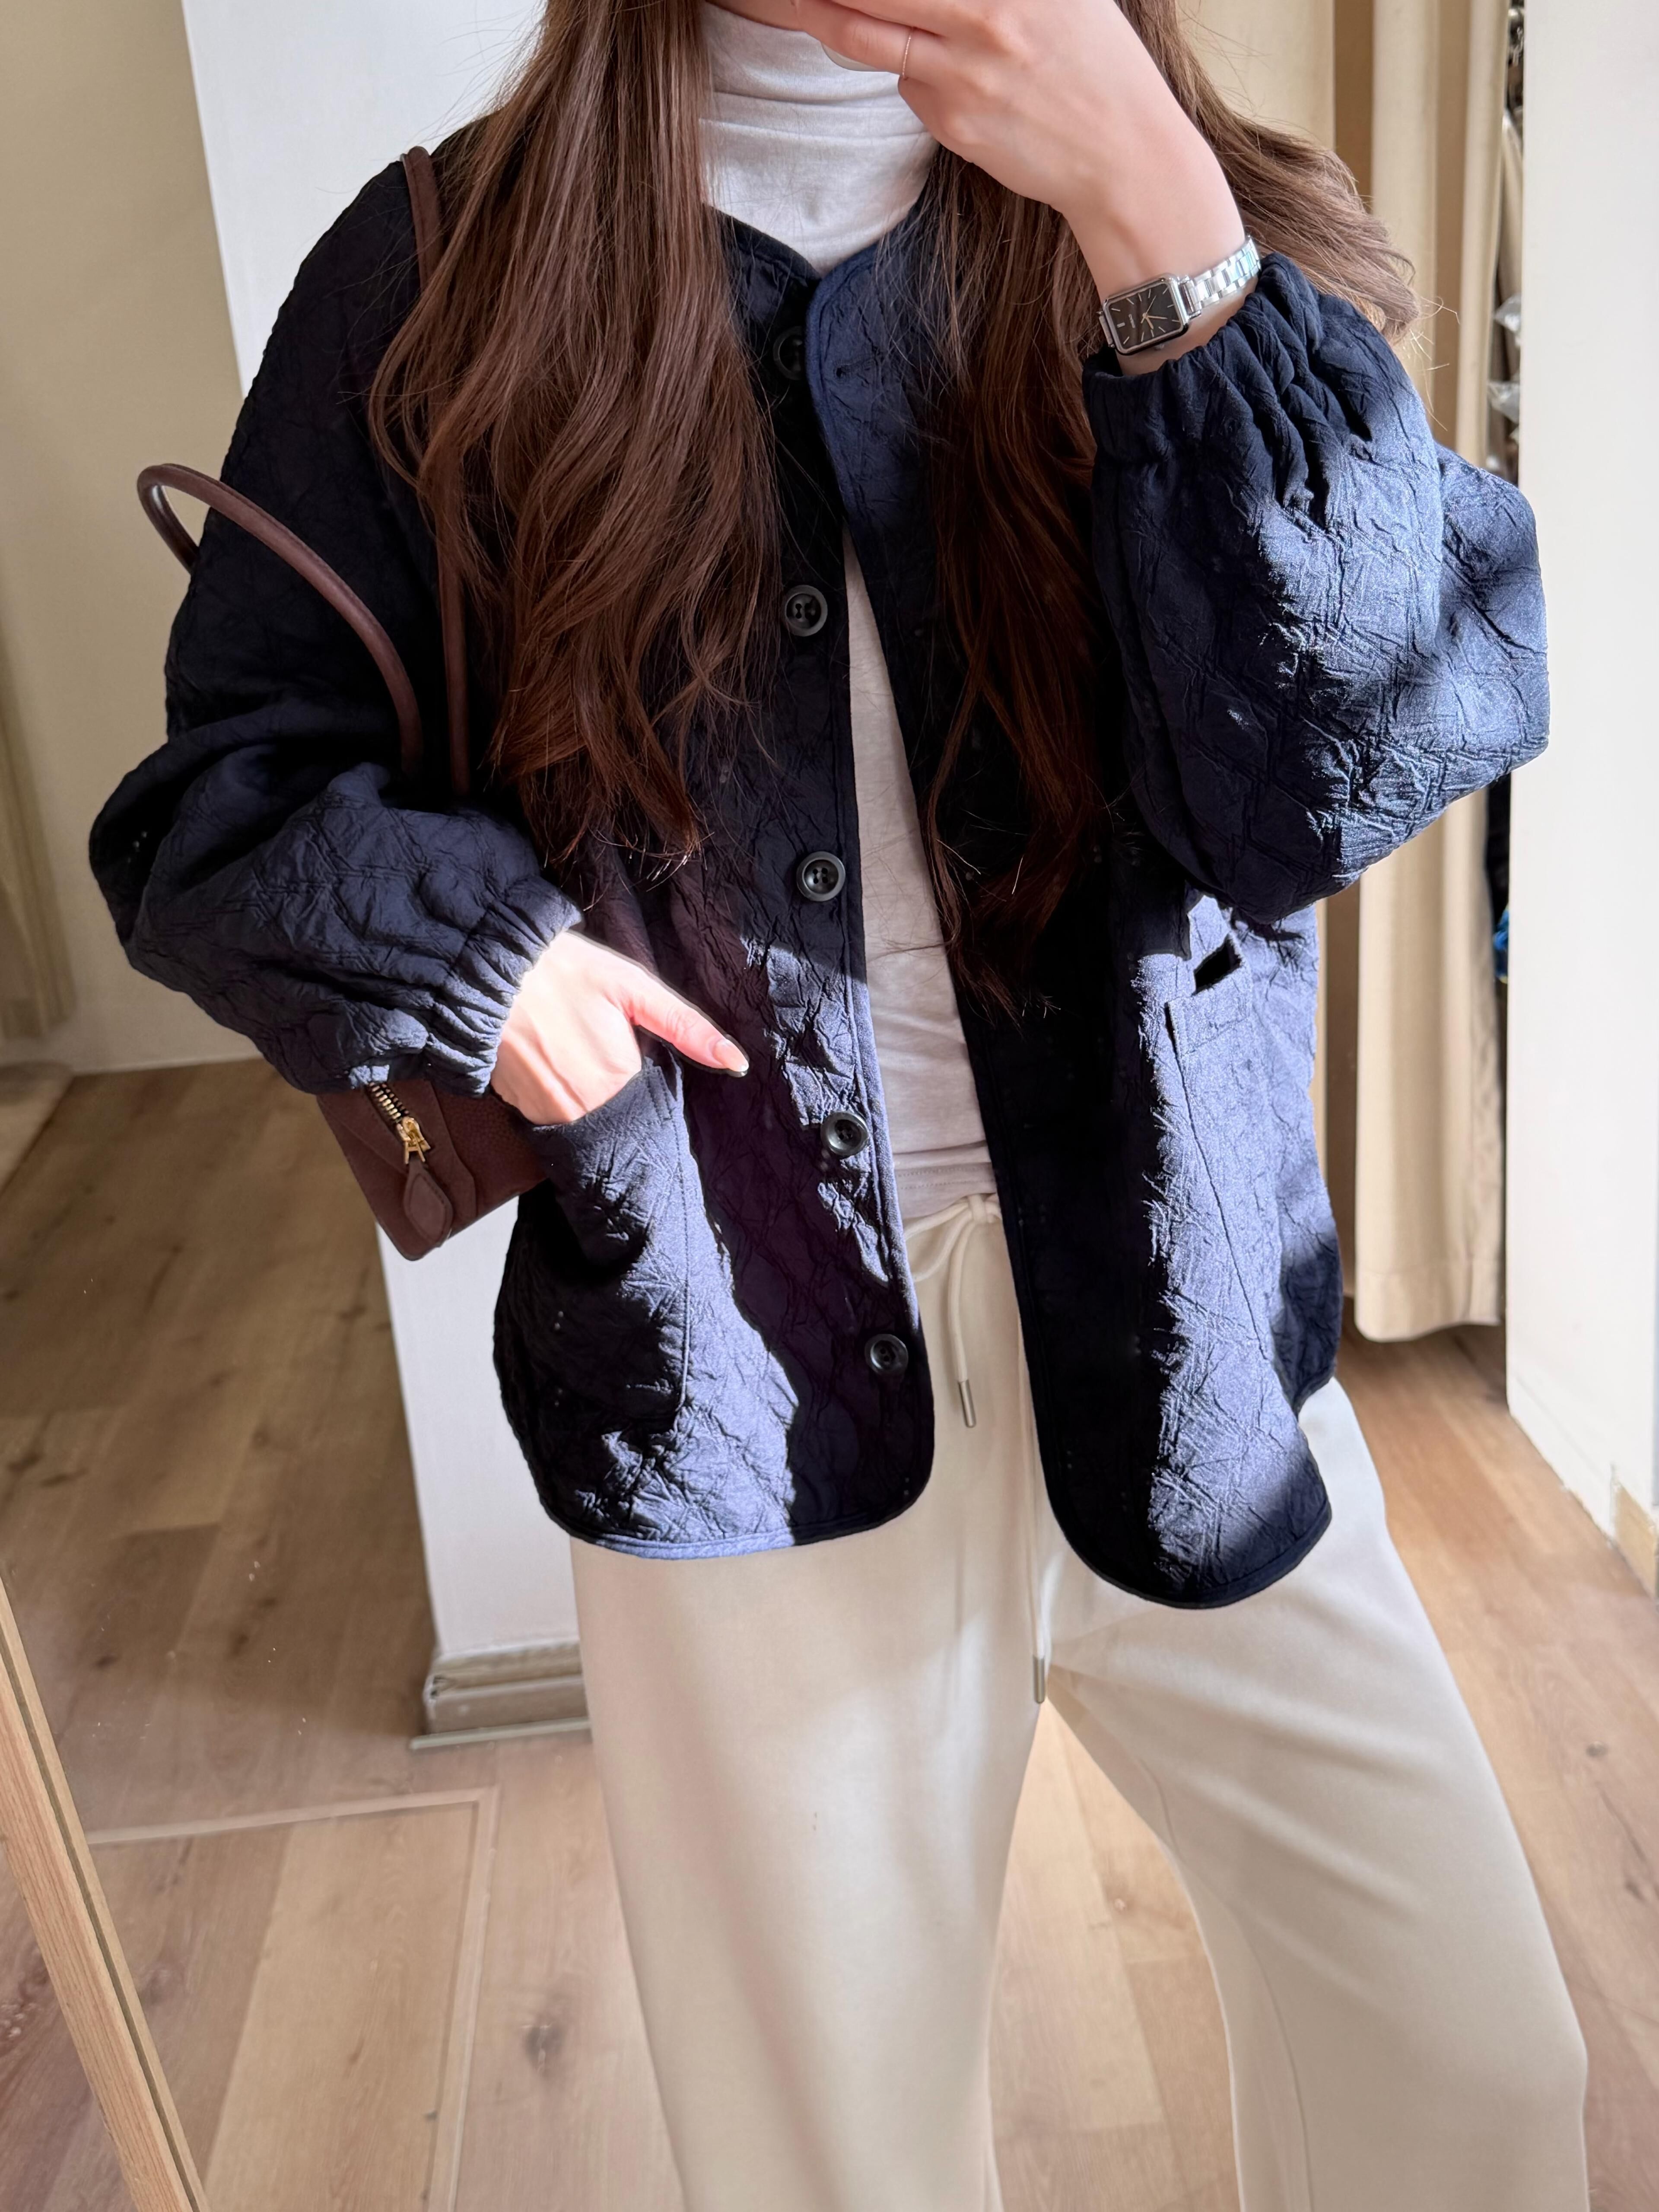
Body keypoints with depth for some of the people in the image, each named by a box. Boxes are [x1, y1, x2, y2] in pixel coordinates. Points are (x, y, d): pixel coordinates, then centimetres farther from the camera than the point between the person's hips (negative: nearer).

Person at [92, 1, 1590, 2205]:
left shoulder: (1213, 233, 2)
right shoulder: (447, 279, -1)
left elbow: (1377, 747, -13)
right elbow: (205, 802, 4)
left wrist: (1155, 217, -20)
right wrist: (468, 944, -15)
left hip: (1177, 1350, 2)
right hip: (754, 1381, -1)